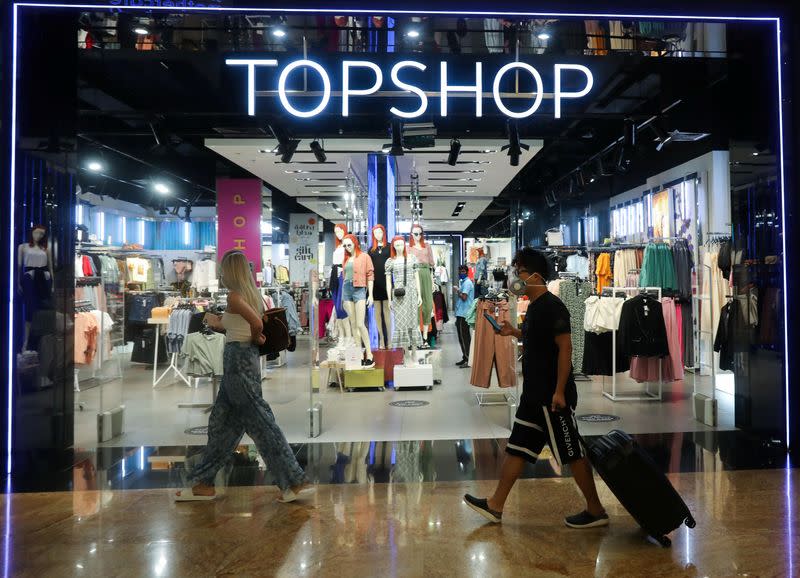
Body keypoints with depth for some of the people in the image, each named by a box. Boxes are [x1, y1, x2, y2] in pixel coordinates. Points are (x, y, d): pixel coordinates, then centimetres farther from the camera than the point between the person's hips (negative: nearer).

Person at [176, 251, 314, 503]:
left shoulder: (234, 296, -13)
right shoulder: (253, 295, 13)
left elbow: (257, 324, -28)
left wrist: (254, 338, -8)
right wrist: (218, 325, 28)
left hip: (238, 360, -10)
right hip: (246, 358, 10)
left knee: (260, 422, -6)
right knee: (221, 424, 16)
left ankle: (297, 482, -2)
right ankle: (204, 483, 26)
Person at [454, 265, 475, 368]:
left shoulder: (467, 283, -12)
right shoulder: (463, 282, 18)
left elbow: (464, 297, -22)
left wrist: (457, 291, -8)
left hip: (463, 314, -10)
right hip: (462, 313, 10)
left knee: (463, 337, -8)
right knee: (465, 336, 13)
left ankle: (467, 360, -5)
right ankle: (466, 358, 20)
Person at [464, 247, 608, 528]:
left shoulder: (551, 306, -17)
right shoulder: (534, 306, 12)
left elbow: (565, 347, -21)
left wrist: (559, 391, -23)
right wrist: (515, 332, 10)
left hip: (552, 396, -10)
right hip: (534, 394, 10)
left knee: (572, 453, 3)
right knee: (516, 447, 13)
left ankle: (596, 511, 19)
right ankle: (495, 505, 21)